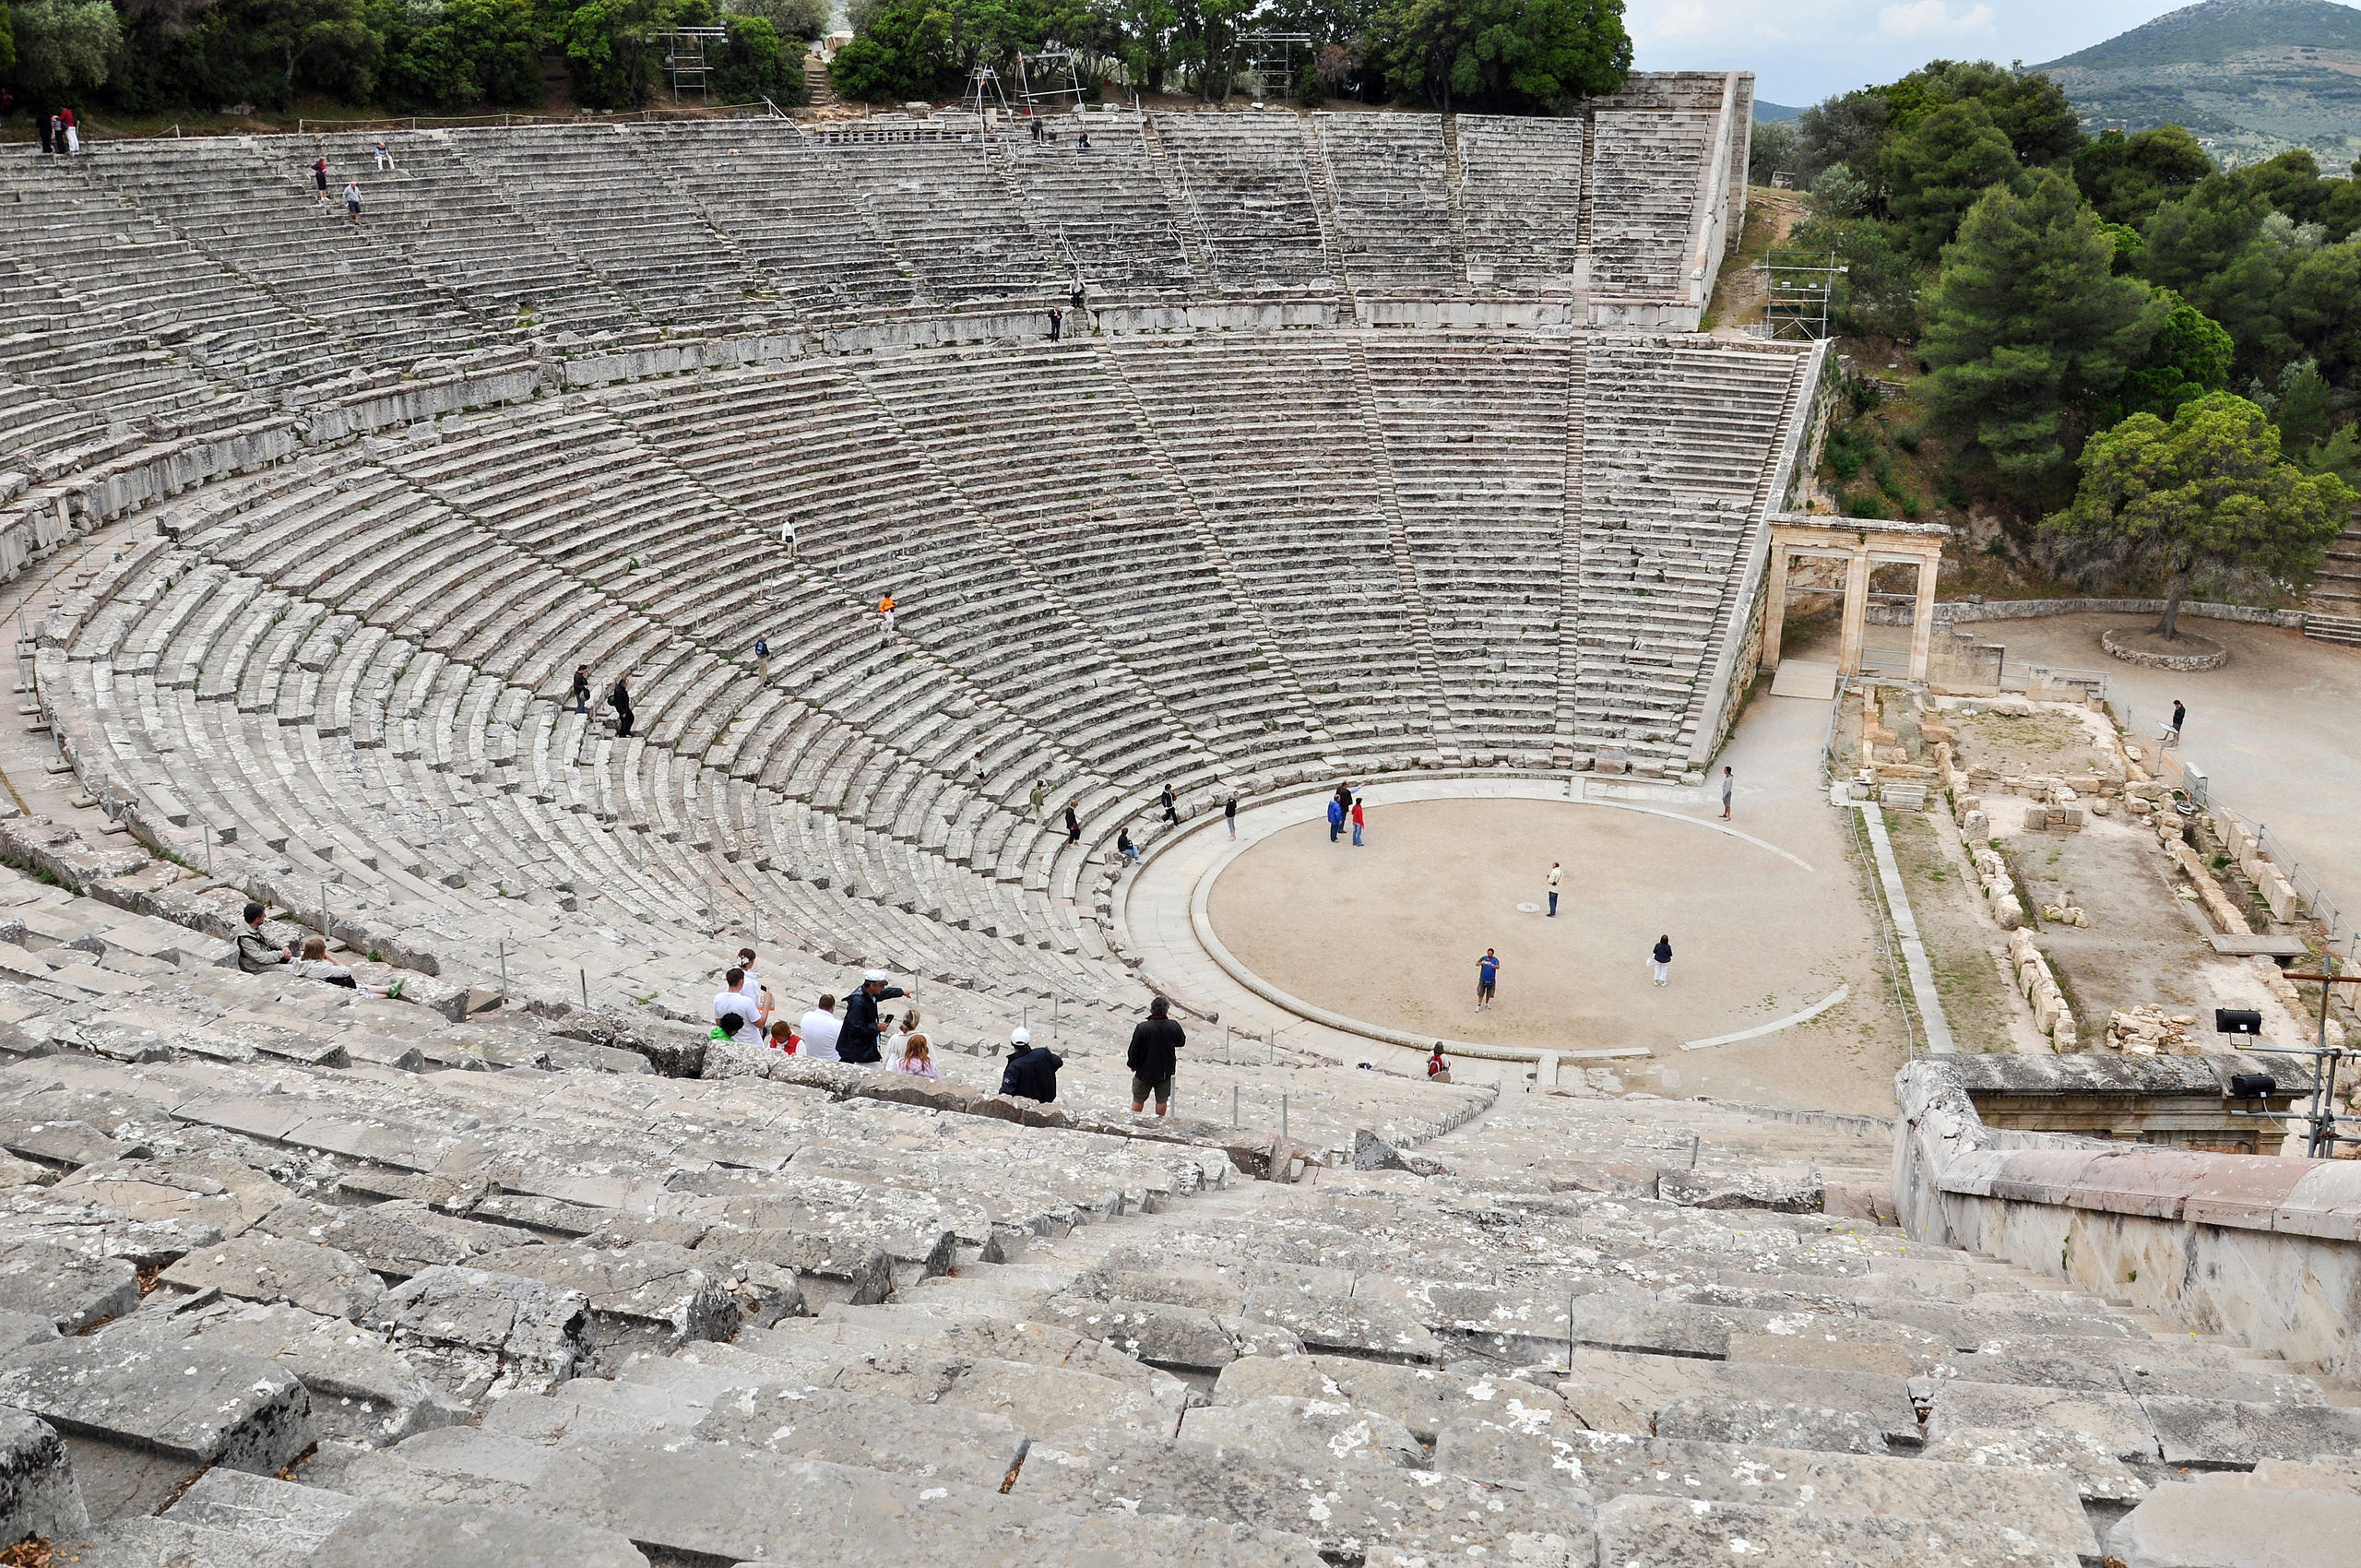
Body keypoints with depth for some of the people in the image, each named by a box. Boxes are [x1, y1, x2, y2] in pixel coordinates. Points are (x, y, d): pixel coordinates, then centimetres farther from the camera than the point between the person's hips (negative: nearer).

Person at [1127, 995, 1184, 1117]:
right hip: (1166, 1071, 2)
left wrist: (1132, 1064, 4)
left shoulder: (1142, 1028, -23)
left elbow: (1134, 1050, -14)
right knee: (1162, 1100, 19)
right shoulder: (1173, 1026, -16)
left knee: (1138, 1099, 17)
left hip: (1145, 1071, -2)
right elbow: (1181, 1042, 4)